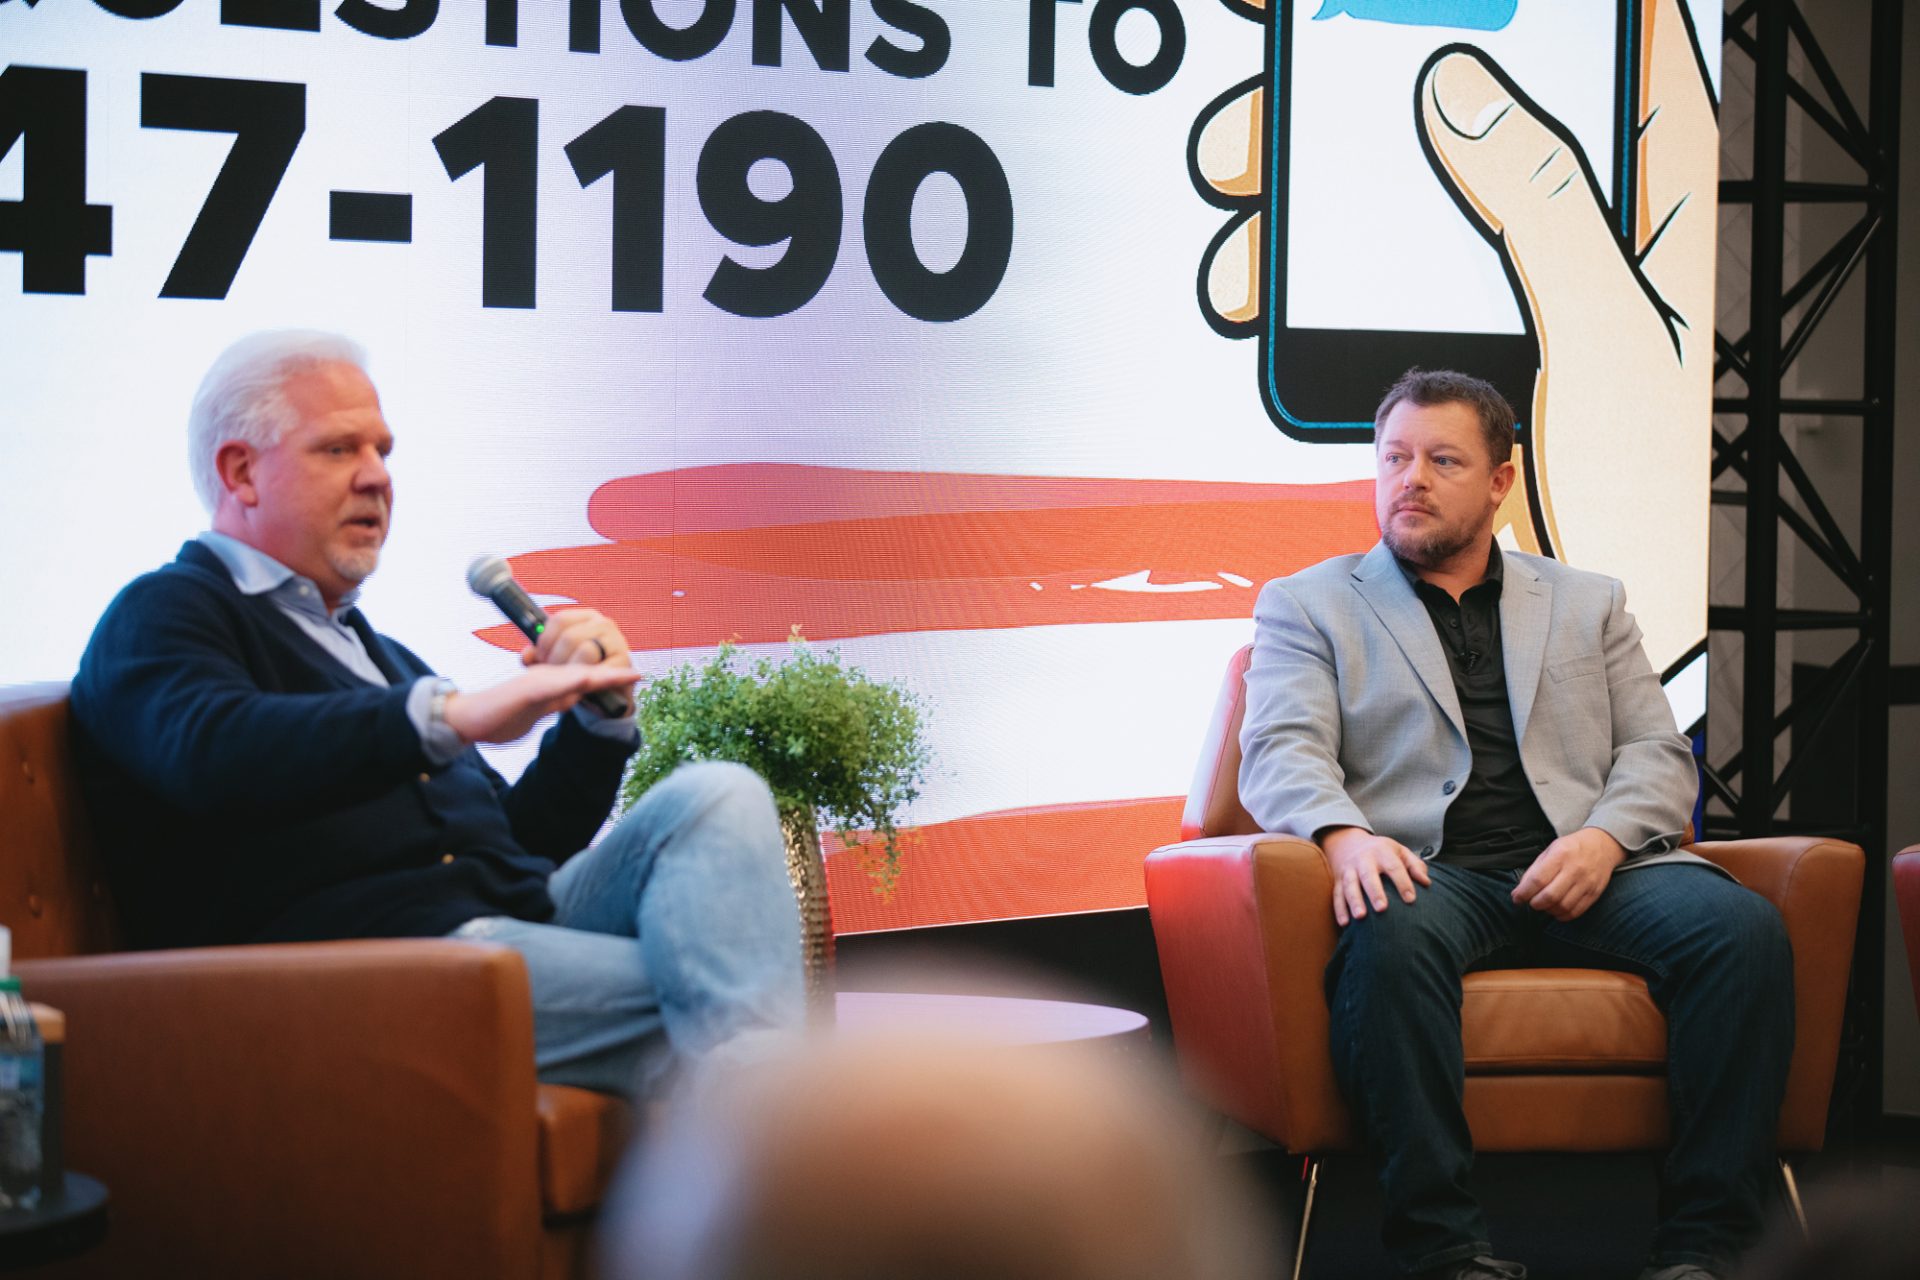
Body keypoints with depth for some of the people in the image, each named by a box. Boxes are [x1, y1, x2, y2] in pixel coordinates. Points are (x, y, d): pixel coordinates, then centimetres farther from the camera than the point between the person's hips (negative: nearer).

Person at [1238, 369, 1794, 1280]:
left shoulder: (1588, 604, 25)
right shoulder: (1307, 606, 18)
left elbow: (1659, 757, 16)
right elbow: (1281, 754, 2)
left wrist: (1604, 838, -8)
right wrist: (1342, 834, -21)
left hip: (1581, 873, 3)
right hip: (1428, 874, -2)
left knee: (1741, 925, -27)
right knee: (1392, 939, -39)